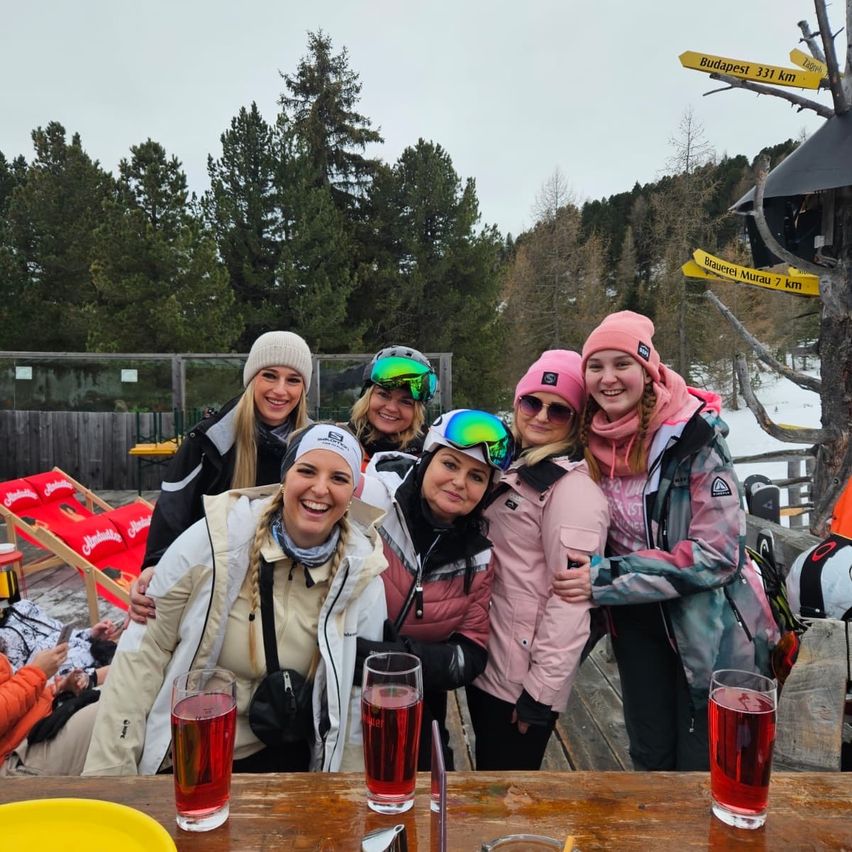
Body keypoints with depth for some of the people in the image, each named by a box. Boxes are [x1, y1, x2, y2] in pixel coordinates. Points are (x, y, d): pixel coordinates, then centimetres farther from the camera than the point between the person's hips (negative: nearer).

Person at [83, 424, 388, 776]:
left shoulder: (362, 578, -13)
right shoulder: (216, 537, -18)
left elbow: (358, 701, -2)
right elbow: (144, 650, -11)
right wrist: (108, 772, -10)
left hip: (276, 759, 0)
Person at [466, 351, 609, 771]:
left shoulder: (574, 488, -18)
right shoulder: (511, 468, 9)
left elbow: (571, 599, -22)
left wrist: (542, 690, -20)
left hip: (520, 681, -8)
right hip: (484, 662, 8)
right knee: (488, 782, 24)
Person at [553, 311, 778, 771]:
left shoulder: (695, 436, -20)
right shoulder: (593, 441, -3)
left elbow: (716, 553, -24)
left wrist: (604, 580, -26)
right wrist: (588, 576, -5)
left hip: (710, 626, -5)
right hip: (637, 619, 5)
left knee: (703, 768, 10)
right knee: (650, 760, 19)